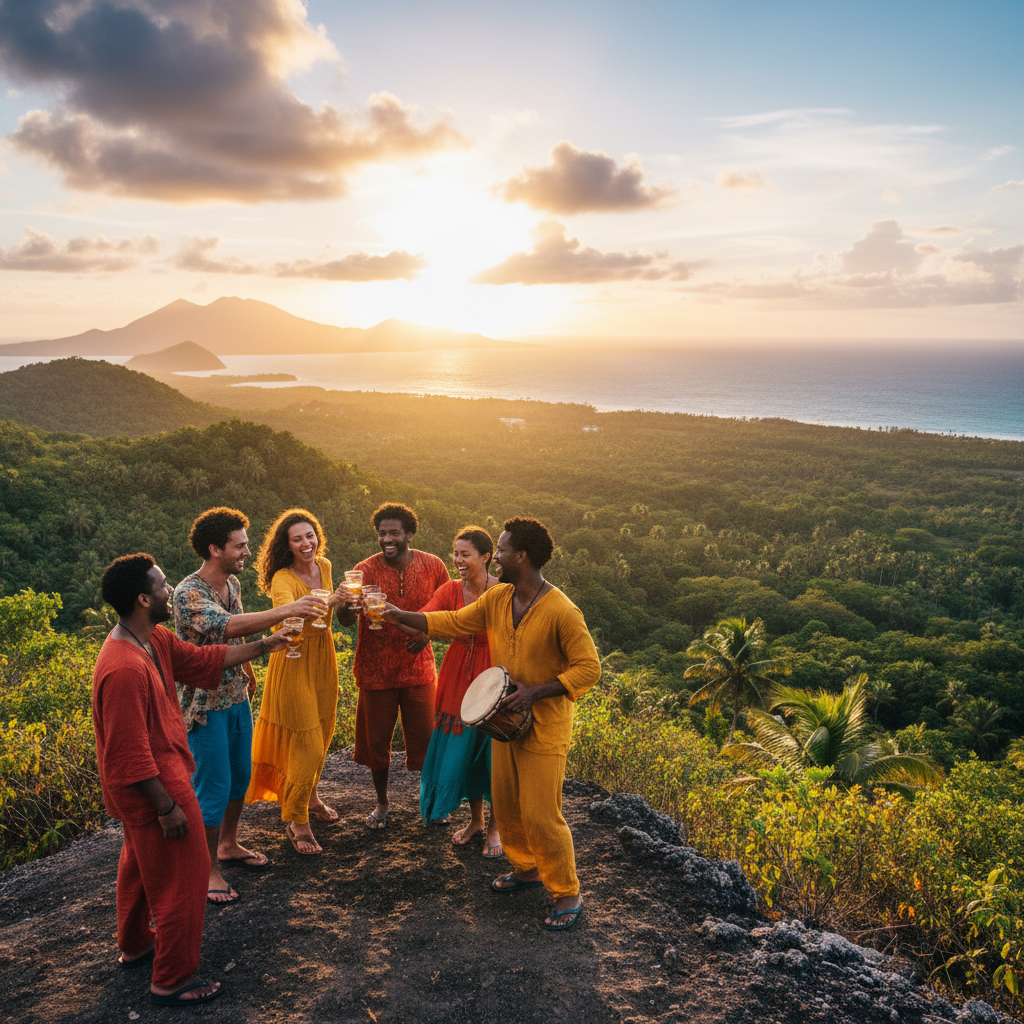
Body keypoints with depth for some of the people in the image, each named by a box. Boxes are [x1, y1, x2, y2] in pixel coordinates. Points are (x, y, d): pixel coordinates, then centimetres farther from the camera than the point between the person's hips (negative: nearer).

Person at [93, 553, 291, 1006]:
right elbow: (132, 754, -29)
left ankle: (135, 945, 48)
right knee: (181, 877, 4)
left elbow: (203, 659, 10)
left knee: (140, 863, 27)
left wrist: (264, 646, 11)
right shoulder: (125, 669, -33)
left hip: (154, 779, 10)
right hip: (155, 786, -10)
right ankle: (172, 980, 19)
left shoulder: (155, 640, -3)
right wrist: (167, 807, -23)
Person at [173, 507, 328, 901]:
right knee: (214, 786, -1)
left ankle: (228, 844, 38)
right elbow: (228, 626, -41)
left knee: (240, 775, 19)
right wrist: (286, 611, -44)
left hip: (236, 697, 8)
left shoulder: (233, 583, 2)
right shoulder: (188, 594, -25)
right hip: (205, 704, -8)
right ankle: (207, 870, 15)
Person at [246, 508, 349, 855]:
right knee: (306, 744, -3)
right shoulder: (283, 579, -23)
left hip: (323, 657, 7)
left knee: (322, 733, 21)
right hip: (295, 662, -7)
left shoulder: (324, 566, 0)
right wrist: (328, 603, -58)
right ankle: (297, 821, 14)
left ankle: (310, 796, 44)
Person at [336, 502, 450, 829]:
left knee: (425, 737, 5)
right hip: (376, 670, 0)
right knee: (376, 738, 10)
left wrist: (427, 631, -10)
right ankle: (382, 803, 32)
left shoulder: (433, 566, -5)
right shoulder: (366, 570, -11)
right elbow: (345, 619, -22)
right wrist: (348, 603, -46)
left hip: (418, 666, 1)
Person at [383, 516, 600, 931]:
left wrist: (535, 692, -25)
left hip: (544, 729, -7)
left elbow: (588, 668, -20)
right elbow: (454, 623, 10)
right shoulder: (497, 598, -1)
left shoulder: (561, 612, -23)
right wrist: (401, 616, 6)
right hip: (506, 721, 7)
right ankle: (526, 869, 40)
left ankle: (567, 895, 15)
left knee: (540, 815, -3)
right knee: (506, 804, 18)